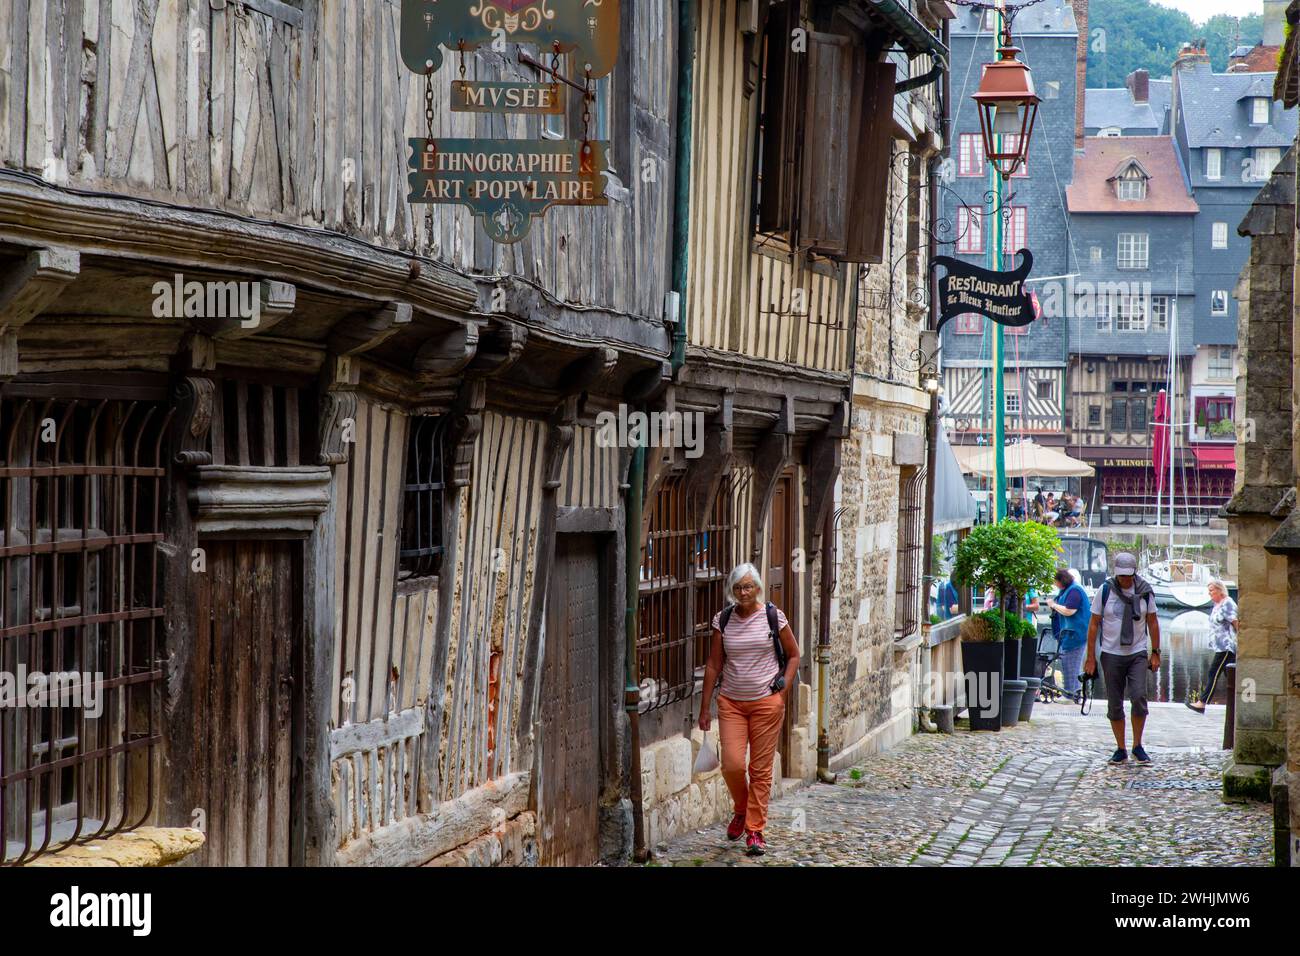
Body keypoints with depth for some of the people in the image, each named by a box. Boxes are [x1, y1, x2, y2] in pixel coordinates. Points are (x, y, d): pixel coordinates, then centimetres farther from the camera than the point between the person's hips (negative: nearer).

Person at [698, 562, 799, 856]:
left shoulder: (773, 616, -3)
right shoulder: (723, 620, 1)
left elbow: (794, 655, 8)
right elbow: (714, 664, 5)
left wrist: (783, 691, -2)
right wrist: (704, 708, 5)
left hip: (767, 702, -1)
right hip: (731, 702, 1)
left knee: (761, 770, 1)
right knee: (732, 764, -9)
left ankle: (755, 831, 10)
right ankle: (741, 810, 21)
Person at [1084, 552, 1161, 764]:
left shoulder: (1145, 592, 1)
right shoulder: (1105, 591, -4)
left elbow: (1152, 622, 11)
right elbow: (1094, 624, 0)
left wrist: (1155, 652, 8)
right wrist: (1091, 657, -2)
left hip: (1138, 653, 0)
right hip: (1111, 654, 0)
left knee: (1139, 696, -15)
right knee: (1115, 703, 2)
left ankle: (1138, 746, -2)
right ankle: (1120, 749, 13)